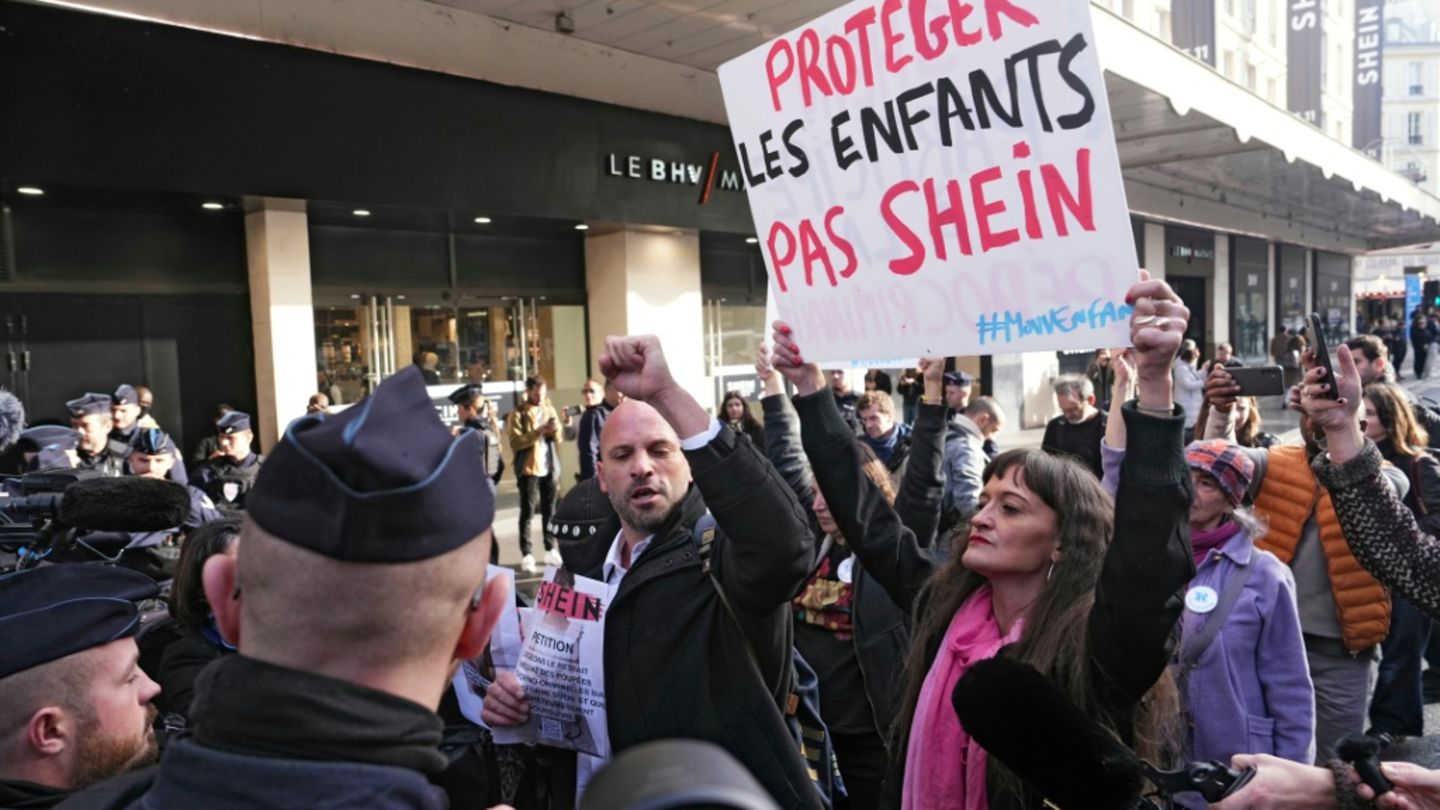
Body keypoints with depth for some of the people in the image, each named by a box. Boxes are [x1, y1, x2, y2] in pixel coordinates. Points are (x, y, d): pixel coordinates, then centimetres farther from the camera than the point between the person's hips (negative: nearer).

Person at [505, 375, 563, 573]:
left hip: (549, 467, 4)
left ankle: (551, 550, 17)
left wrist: (555, 431, -11)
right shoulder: (518, 414, -3)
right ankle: (526, 554, -2)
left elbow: (558, 439, 11)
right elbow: (515, 442, -14)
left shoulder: (549, 409, 12)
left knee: (550, 511, 8)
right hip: (528, 469, -4)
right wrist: (538, 432, -22)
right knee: (527, 512, -4)